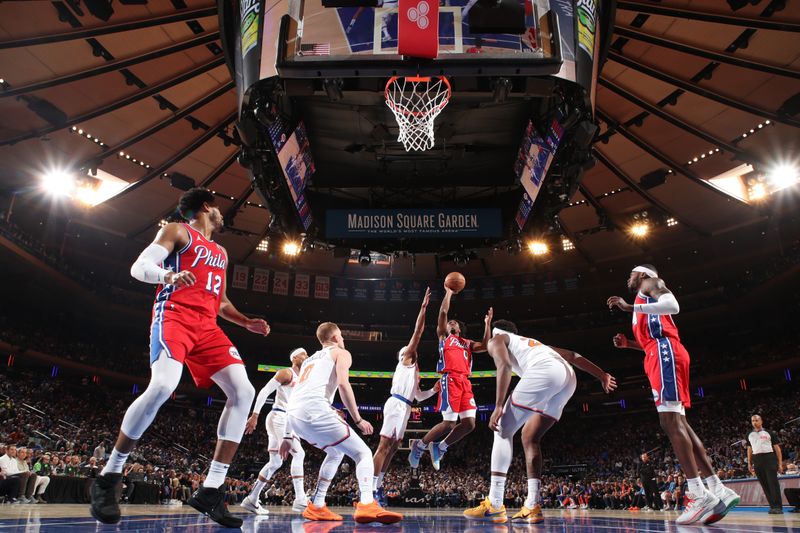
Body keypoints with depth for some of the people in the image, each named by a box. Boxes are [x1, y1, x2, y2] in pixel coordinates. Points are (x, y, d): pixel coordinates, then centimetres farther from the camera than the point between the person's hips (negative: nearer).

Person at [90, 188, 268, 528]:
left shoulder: (220, 252, 29)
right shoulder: (177, 231, 9)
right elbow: (139, 267, -3)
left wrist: (247, 323, 16)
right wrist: (170, 275, -24)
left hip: (207, 327, 7)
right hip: (174, 316, -7)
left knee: (243, 392, -10)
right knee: (162, 386, -30)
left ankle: (210, 492, -9)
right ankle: (108, 478, -9)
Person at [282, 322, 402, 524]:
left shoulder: (309, 359, 35)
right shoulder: (341, 353, 15)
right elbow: (343, 384, -6)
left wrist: (288, 436, 32)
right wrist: (358, 420, -3)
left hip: (295, 416, 8)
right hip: (316, 410, -7)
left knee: (336, 453, 30)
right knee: (363, 453, -1)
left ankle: (316, 507, 24)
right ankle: (367, 505, -25)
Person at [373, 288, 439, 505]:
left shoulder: (413, 371, 31)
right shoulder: (405, 359, 8)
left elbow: (419, 396, 33)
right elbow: (417, 333, -2)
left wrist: (434, 390, 21)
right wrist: (423, 308, -5)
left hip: (403, 407, 9)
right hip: (397, 405, -9)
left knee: (392, 448, 7)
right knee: (384, 445, -14)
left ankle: (376, 487, 9)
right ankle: (371, 488, -18)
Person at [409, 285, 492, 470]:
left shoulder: (468, 343, 32)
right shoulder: (444, 335, 17)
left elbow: (485, 346, 16)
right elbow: (443, 312, 5)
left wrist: (487, 323, 16)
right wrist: (448, 292, 13)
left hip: (465, 382, 6)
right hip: (450, 379, -6)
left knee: (469, 423, -5)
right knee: (449, 423, -14)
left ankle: (439, 447, 12)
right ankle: (419, 445, 6)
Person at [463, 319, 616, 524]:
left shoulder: (497, 340, 22)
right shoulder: (531, 342, 42)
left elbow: (504, 366, 0)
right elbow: (572, 355, 34)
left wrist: (499, 406, -7)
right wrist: (602, 375, 29)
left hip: (544, 371, -7)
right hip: (568, 376, 7)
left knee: (503, 430, 1)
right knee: (530, 437, 17)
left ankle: (494, 505, -3)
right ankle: (532, 507, 9)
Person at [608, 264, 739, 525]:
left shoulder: (650, 283, 6)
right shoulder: (646, 298, 34)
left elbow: (672, 305, -16)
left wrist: (630, 307, -20)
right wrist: (628, 343, 24)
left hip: (664, 352, -10)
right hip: (660, 354, 10)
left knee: (670, 421, -17)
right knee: (677, 422, 4)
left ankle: (700, 495, -21)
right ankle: (719, 491, 3)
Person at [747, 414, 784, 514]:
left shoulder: (769, 433, 6)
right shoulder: (750, 435, 16)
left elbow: (777, 448, 4)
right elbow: (749, 449, 20)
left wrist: (780, 463, -3)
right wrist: (749, 463, 12)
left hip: (769, 458, -4)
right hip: (757, 460, 4)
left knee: (773, 483, -9)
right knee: (764, 485, 4)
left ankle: (778, 507, -8)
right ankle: (772, 506, 9)